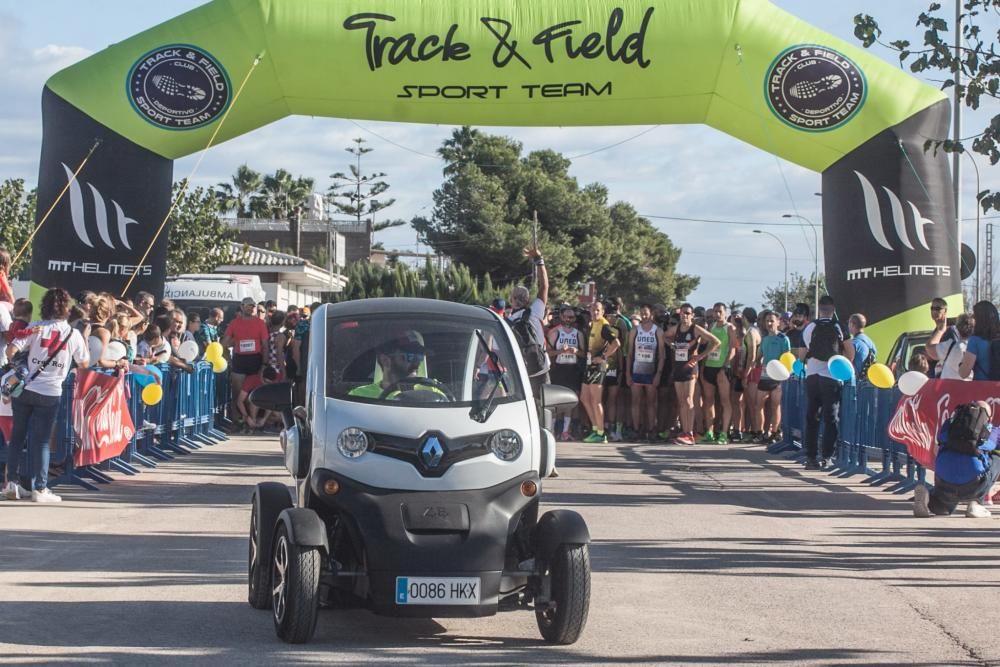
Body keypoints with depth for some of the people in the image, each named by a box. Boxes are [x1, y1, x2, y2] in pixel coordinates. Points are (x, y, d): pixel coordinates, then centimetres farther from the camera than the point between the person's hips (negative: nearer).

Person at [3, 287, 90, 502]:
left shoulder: (36, 328, -2)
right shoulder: (73, 334, -1)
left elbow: (11, 350, -11)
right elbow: (84, 364, 6)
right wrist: (85, 340, 20)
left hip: (25, 389, 1)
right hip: (50, 393, -1)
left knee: (17, 436, 13)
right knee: (41, 441, 3)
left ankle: (12, 483, 12)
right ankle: (39, 488, 2)